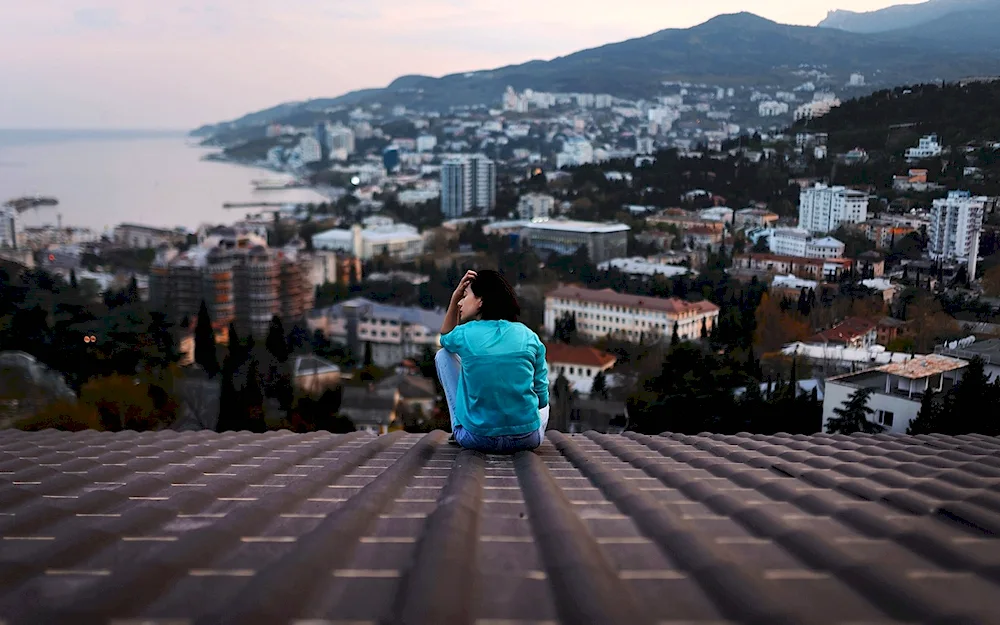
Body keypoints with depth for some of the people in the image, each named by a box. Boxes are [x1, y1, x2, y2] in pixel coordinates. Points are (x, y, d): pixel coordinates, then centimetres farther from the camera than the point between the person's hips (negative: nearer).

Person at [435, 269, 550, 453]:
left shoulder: (465, 334, -7)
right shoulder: (528, 336, -3)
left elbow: (444, 338, 21)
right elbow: (542, 399, 4)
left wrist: (455, 298, 9)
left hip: (477, 439, -3)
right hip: (527, 440, 4)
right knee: (544, 406, 43)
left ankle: (459, 431, 21)